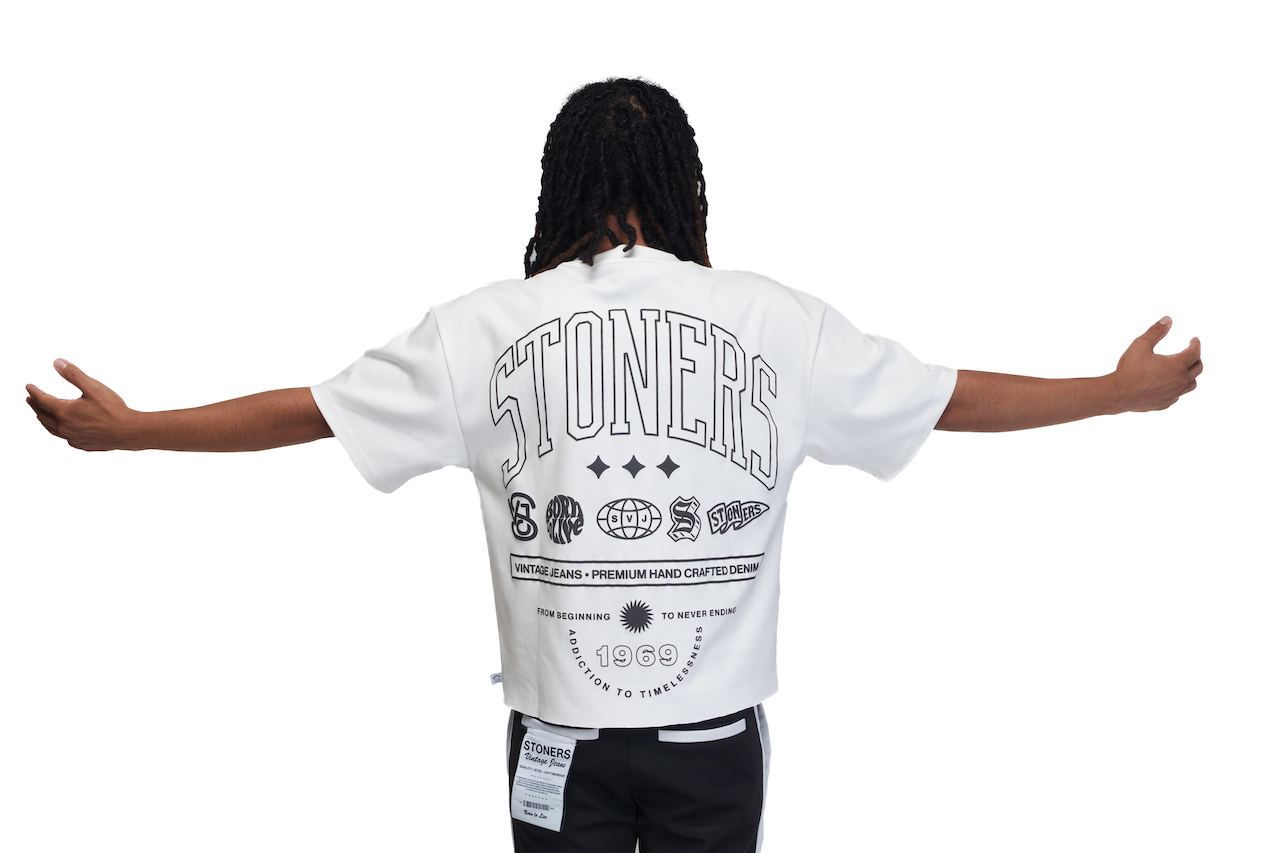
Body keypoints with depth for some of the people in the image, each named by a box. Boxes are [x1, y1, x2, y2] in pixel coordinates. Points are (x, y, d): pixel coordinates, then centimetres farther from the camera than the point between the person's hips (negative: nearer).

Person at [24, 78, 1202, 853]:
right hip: (716, 731, 1)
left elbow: (306, 412, -2)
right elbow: (956, 398, 2)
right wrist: (1127, 388, 17)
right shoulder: (775, 324, -6)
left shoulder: (490, 328, -7)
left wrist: (125, 428, 12)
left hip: (565, 728, 0)